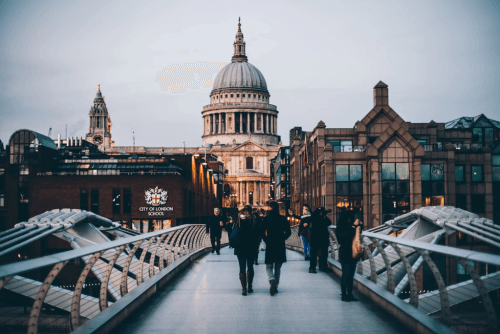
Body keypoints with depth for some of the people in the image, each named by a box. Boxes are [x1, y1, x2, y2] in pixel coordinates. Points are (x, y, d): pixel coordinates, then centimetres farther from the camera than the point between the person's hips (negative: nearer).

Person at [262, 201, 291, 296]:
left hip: (270, 245, -1)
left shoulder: (266, 219, -4)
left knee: (269, 266, 7)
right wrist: (282, 239, 10)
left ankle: (272, 279, -22)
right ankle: (275, 286, 15)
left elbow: (262, 232, -7)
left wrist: (267, 241, 6)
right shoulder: (283, 219, -1)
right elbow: (288, 232, -1)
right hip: (280, 246, 2)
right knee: (277, 267, 14)